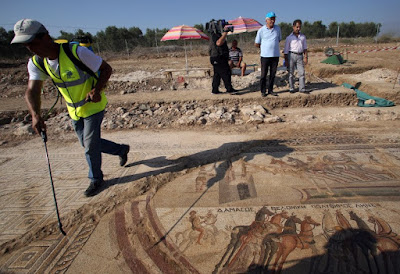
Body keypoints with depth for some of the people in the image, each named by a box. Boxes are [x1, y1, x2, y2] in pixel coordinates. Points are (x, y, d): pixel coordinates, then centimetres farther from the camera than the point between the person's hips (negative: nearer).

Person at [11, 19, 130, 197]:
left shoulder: (77, 52, -25)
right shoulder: (36, 63, -7)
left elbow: (106, 69, -17)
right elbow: (32, 91, -15)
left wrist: (96, 90, -33)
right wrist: (35, 115, -33)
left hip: (93, 106, -6)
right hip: (74, 110, 7)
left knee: (90, 145, -1)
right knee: (86, 143, 15)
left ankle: (96, 179, 22)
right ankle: (121, 150, 37)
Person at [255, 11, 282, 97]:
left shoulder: (278, 28, 8)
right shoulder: (261, 30, -2)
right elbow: (257, 44, 5)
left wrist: (273, 46, 13)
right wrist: (265, 47, 12)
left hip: (275, 55, 3)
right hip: (265, 55, -3)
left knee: (273, 74, 7)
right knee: (264, 74, -1)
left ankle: (270, 90, 16)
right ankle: (263, 91, 9)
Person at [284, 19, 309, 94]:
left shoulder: (303, 37, 12)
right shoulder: (289, 37, 2)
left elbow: (305, 48, 15)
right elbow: (286, 50, 1)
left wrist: (306, 57, 6)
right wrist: (286, 60, -4)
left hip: (300, 56, 3)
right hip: (291, 55, -3)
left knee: (301, 73, -2)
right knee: (291, 73, 2)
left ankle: (302, 89, 2)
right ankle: (291, 88, 10)